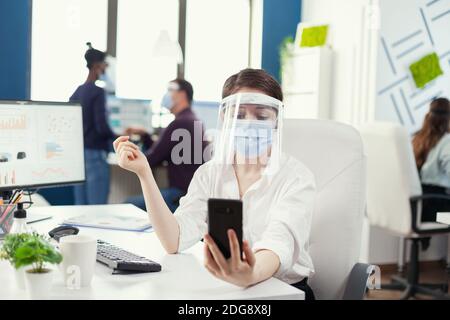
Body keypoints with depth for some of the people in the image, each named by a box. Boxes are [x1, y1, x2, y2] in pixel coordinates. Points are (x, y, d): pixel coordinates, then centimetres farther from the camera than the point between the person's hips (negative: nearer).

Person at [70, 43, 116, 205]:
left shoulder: (76, 92, 12)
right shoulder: (98, 91, -12)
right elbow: (102, 126, -18)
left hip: (78, 152, 8)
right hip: (94, 153, -8)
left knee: (81, 207, 9)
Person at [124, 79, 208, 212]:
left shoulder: (180, 123, -15)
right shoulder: (190, 120, 20)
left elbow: (151, 160, -13)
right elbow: (159, 153, 22)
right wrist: (143, 135, 10)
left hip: (182, 193, -11)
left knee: (129, 205, -14)